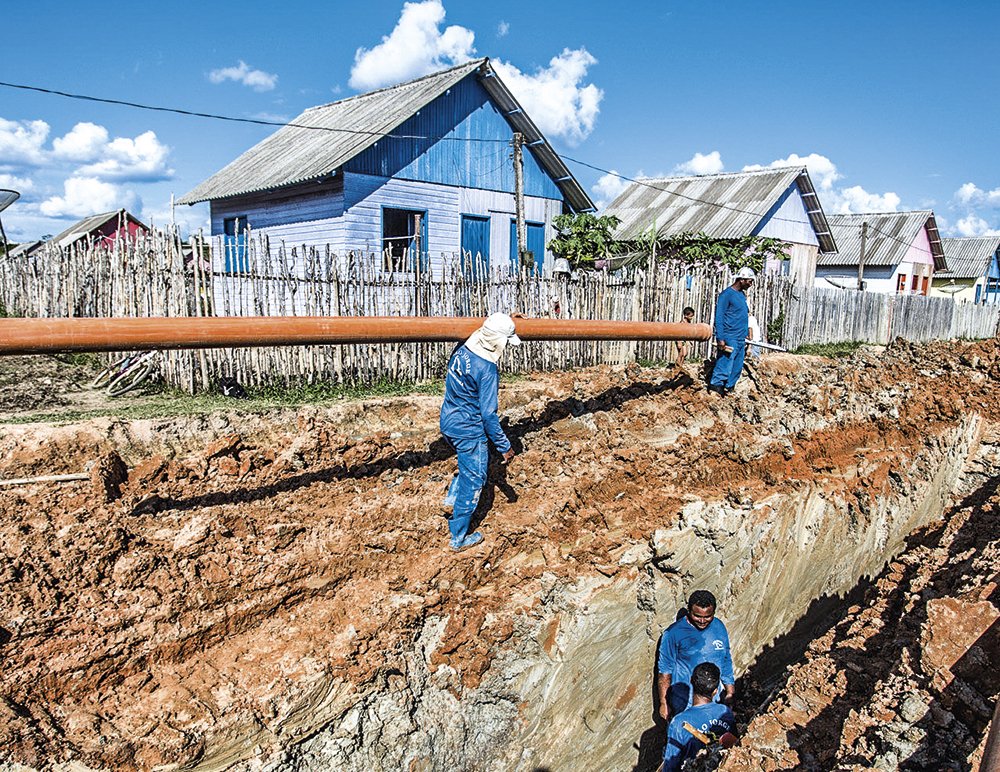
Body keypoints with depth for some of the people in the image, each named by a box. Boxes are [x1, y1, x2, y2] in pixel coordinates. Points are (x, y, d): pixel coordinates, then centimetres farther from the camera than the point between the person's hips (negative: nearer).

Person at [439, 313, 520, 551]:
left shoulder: (462, 350, -2)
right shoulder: (487, 369, -25)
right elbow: (488, 414, -24)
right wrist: (504, 446, -15)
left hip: (448, 422, 8)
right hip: (468, 431, -8)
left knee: (475, 461, 31)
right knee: (474, 481, 8)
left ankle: (452, 498, 32)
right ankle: (459, 538, 19)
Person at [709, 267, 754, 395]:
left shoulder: (742, 294, 15)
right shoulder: (727, 294, -10)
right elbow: (719, 317, -14)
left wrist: (746, 335, 21)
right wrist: (720, 339, -19)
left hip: (741, 340, 9)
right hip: (730, 339, -9)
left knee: (737, 368, 11)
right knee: (725, 366, -7)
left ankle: (728, 388, 19)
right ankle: (715, 386, 3)